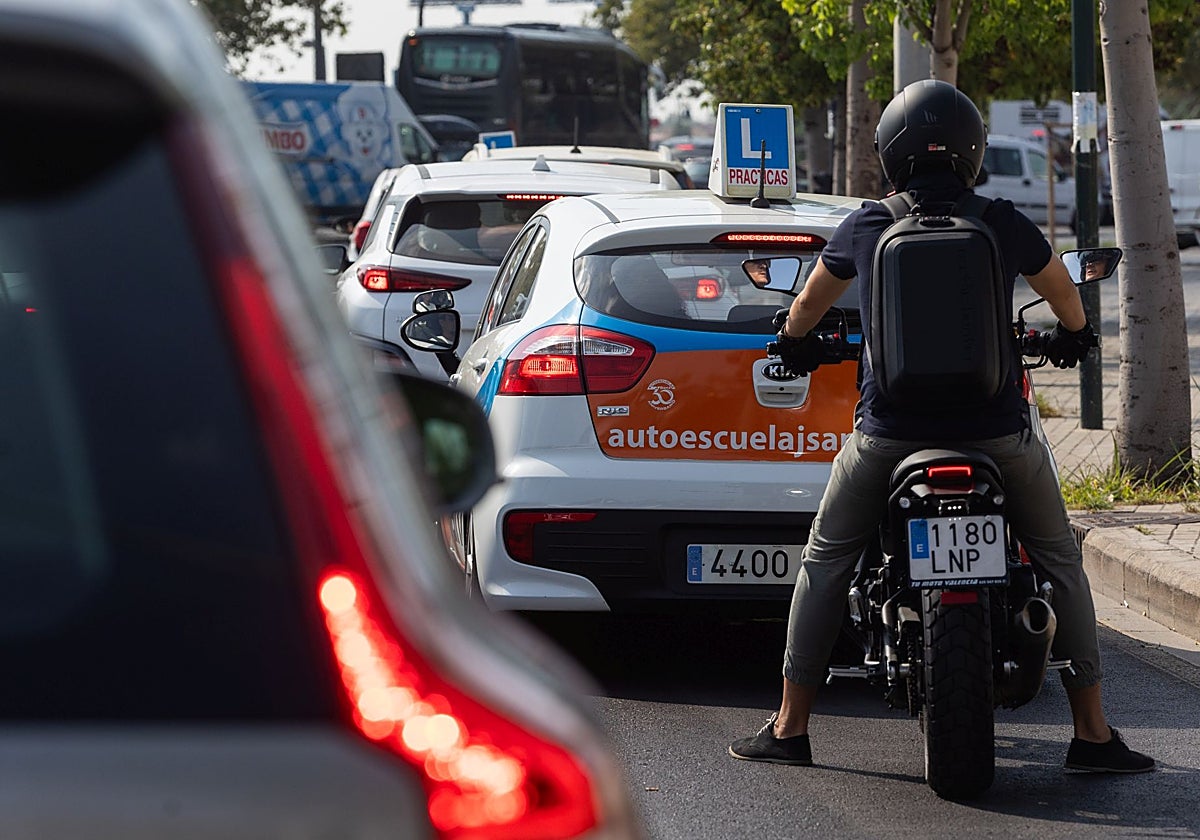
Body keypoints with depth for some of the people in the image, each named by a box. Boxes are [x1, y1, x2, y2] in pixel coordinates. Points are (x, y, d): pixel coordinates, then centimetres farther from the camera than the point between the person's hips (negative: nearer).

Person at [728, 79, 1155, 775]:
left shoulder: (866, 227, 0)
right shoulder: (1005, 225, -1)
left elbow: (808, 305, 20)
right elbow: (1065, 295, 20)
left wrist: (797, 341, 44)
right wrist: (1073, 336, 43)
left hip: (890, 425, 0)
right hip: (995, 425, 0)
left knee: (826, 561, 16)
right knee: (1060, 560, 15)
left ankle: (790, 727, 14)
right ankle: (1093, 734, 11)